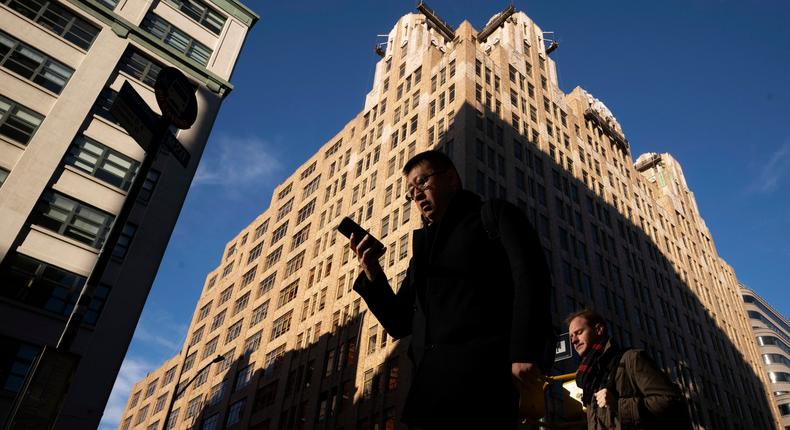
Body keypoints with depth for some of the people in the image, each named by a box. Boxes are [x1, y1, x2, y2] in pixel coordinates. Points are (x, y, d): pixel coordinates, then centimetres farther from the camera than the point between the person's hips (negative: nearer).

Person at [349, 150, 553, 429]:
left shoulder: (494, 216, 10)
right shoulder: (424, 247, 26)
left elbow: (529, 275, -7)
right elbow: (399, 324, 23)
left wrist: (524, 353, -20)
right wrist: (372, 274, 6)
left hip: (478, 377, -5)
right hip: (429, 388, 6)